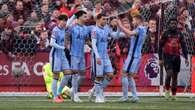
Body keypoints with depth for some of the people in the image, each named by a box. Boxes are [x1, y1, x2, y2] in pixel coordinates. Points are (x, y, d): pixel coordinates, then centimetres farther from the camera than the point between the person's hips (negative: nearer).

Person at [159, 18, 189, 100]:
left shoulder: (179, 34, 8)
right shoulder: (166, 33, -1)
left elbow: (183, 46, 11)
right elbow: (161, 46, 1)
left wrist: (186, 58, 5)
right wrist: (160, 59, -3)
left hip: (176, 57, 3)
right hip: (167, 56, -3)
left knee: (175, 76, 6)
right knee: (169, 73, -19)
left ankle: (174, 94, 13)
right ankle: (167, 90, 1)